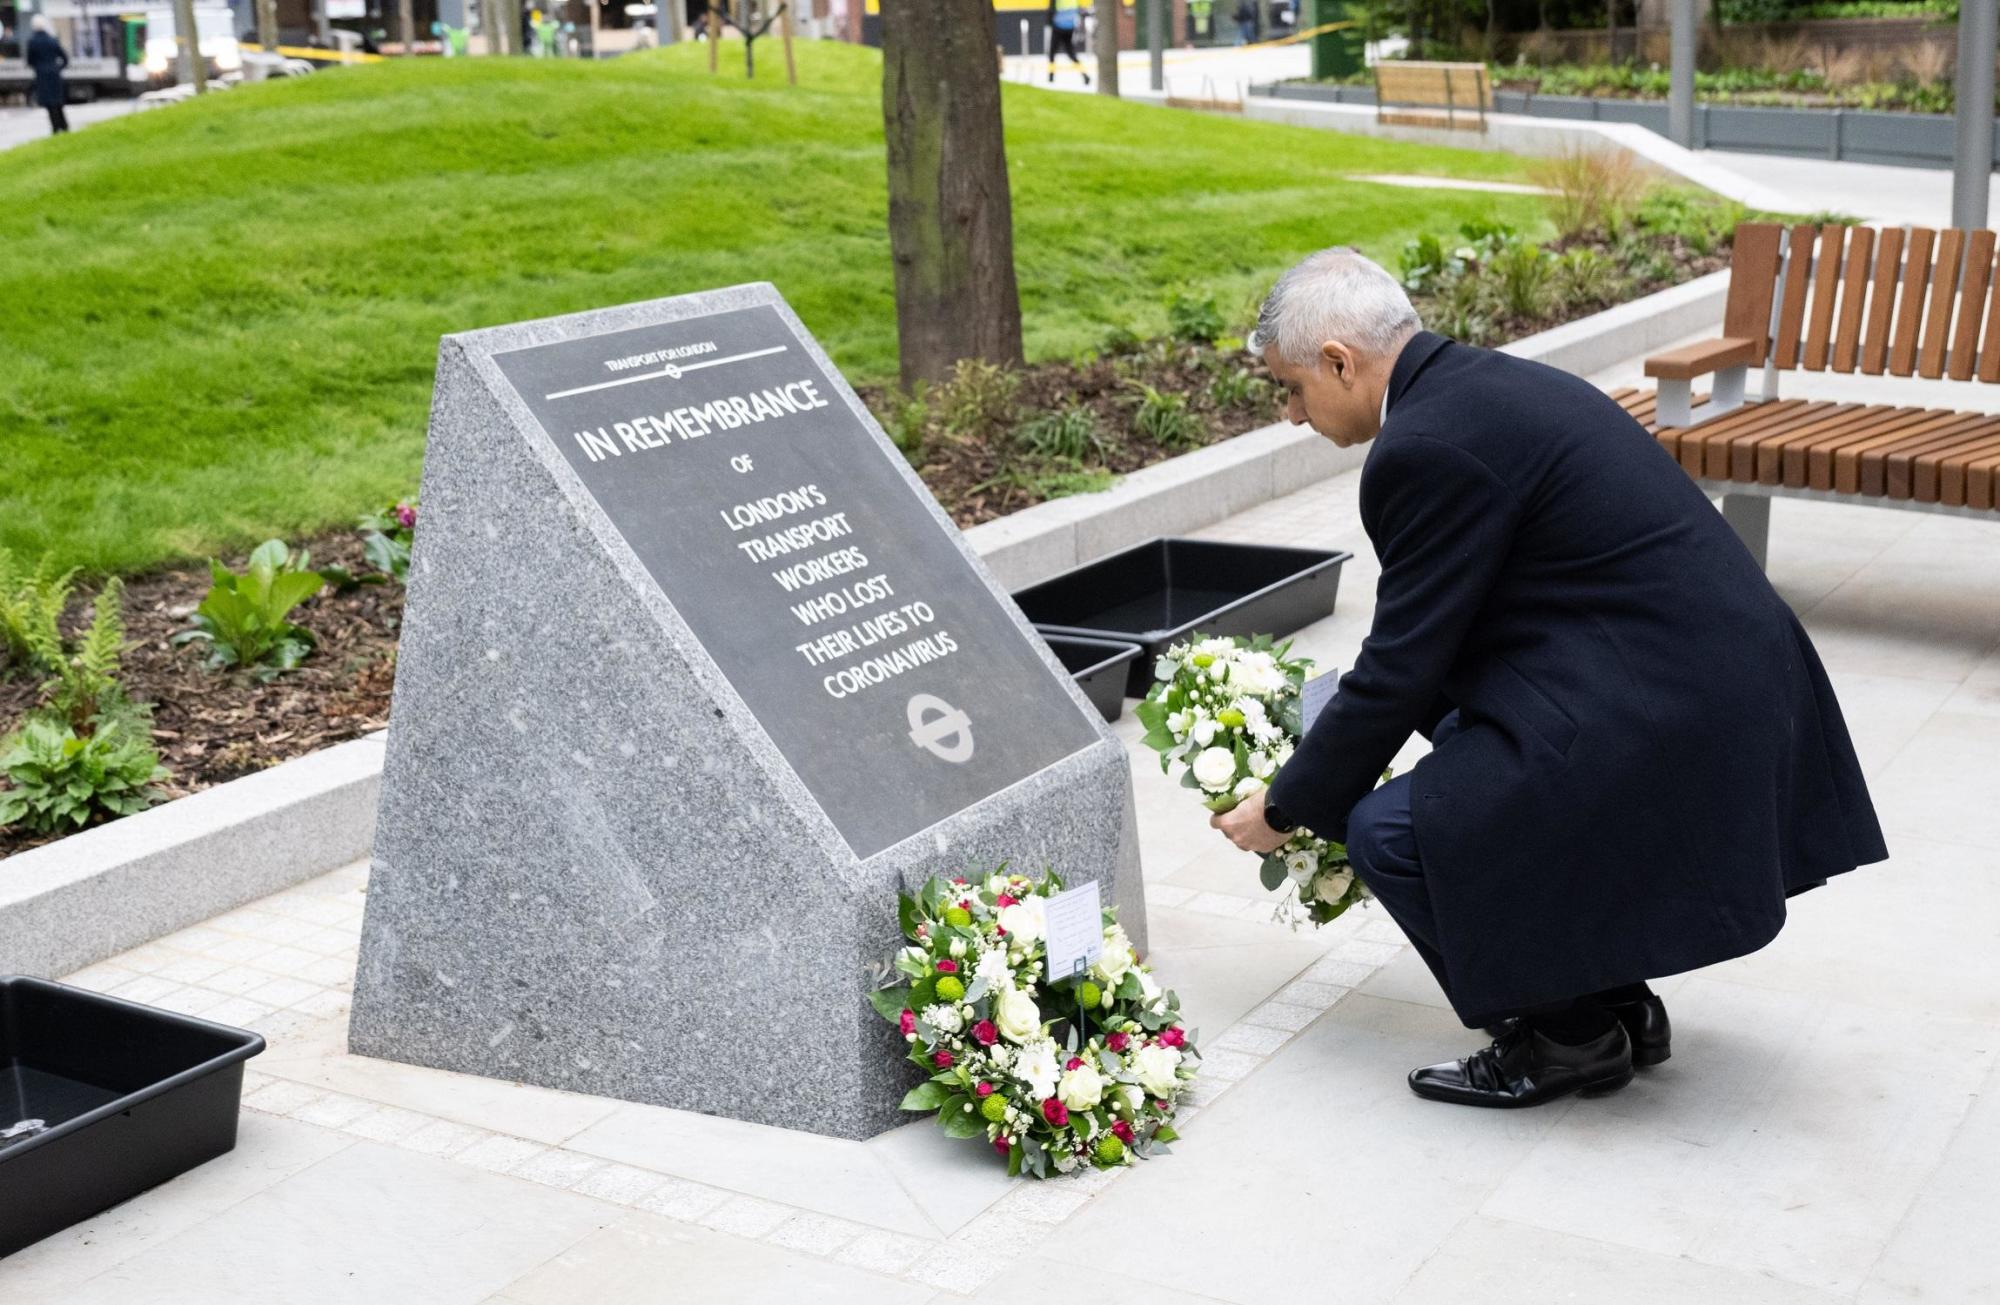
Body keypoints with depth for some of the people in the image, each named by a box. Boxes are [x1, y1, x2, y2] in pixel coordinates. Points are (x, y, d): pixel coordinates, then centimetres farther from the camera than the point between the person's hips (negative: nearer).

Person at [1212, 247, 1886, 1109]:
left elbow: (1399, 670, -10)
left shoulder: (1426, 447, -15)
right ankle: (1614, 1000, 25)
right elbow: (1436, 636, 23)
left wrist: (1286, 810, 4)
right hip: (1730, 677, 10)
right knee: (1455, 747, 24)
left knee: (1391, 830, -6)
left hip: (1667, 716, -10)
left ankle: (1569, 1032, 10)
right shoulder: (1490, 385, 15)